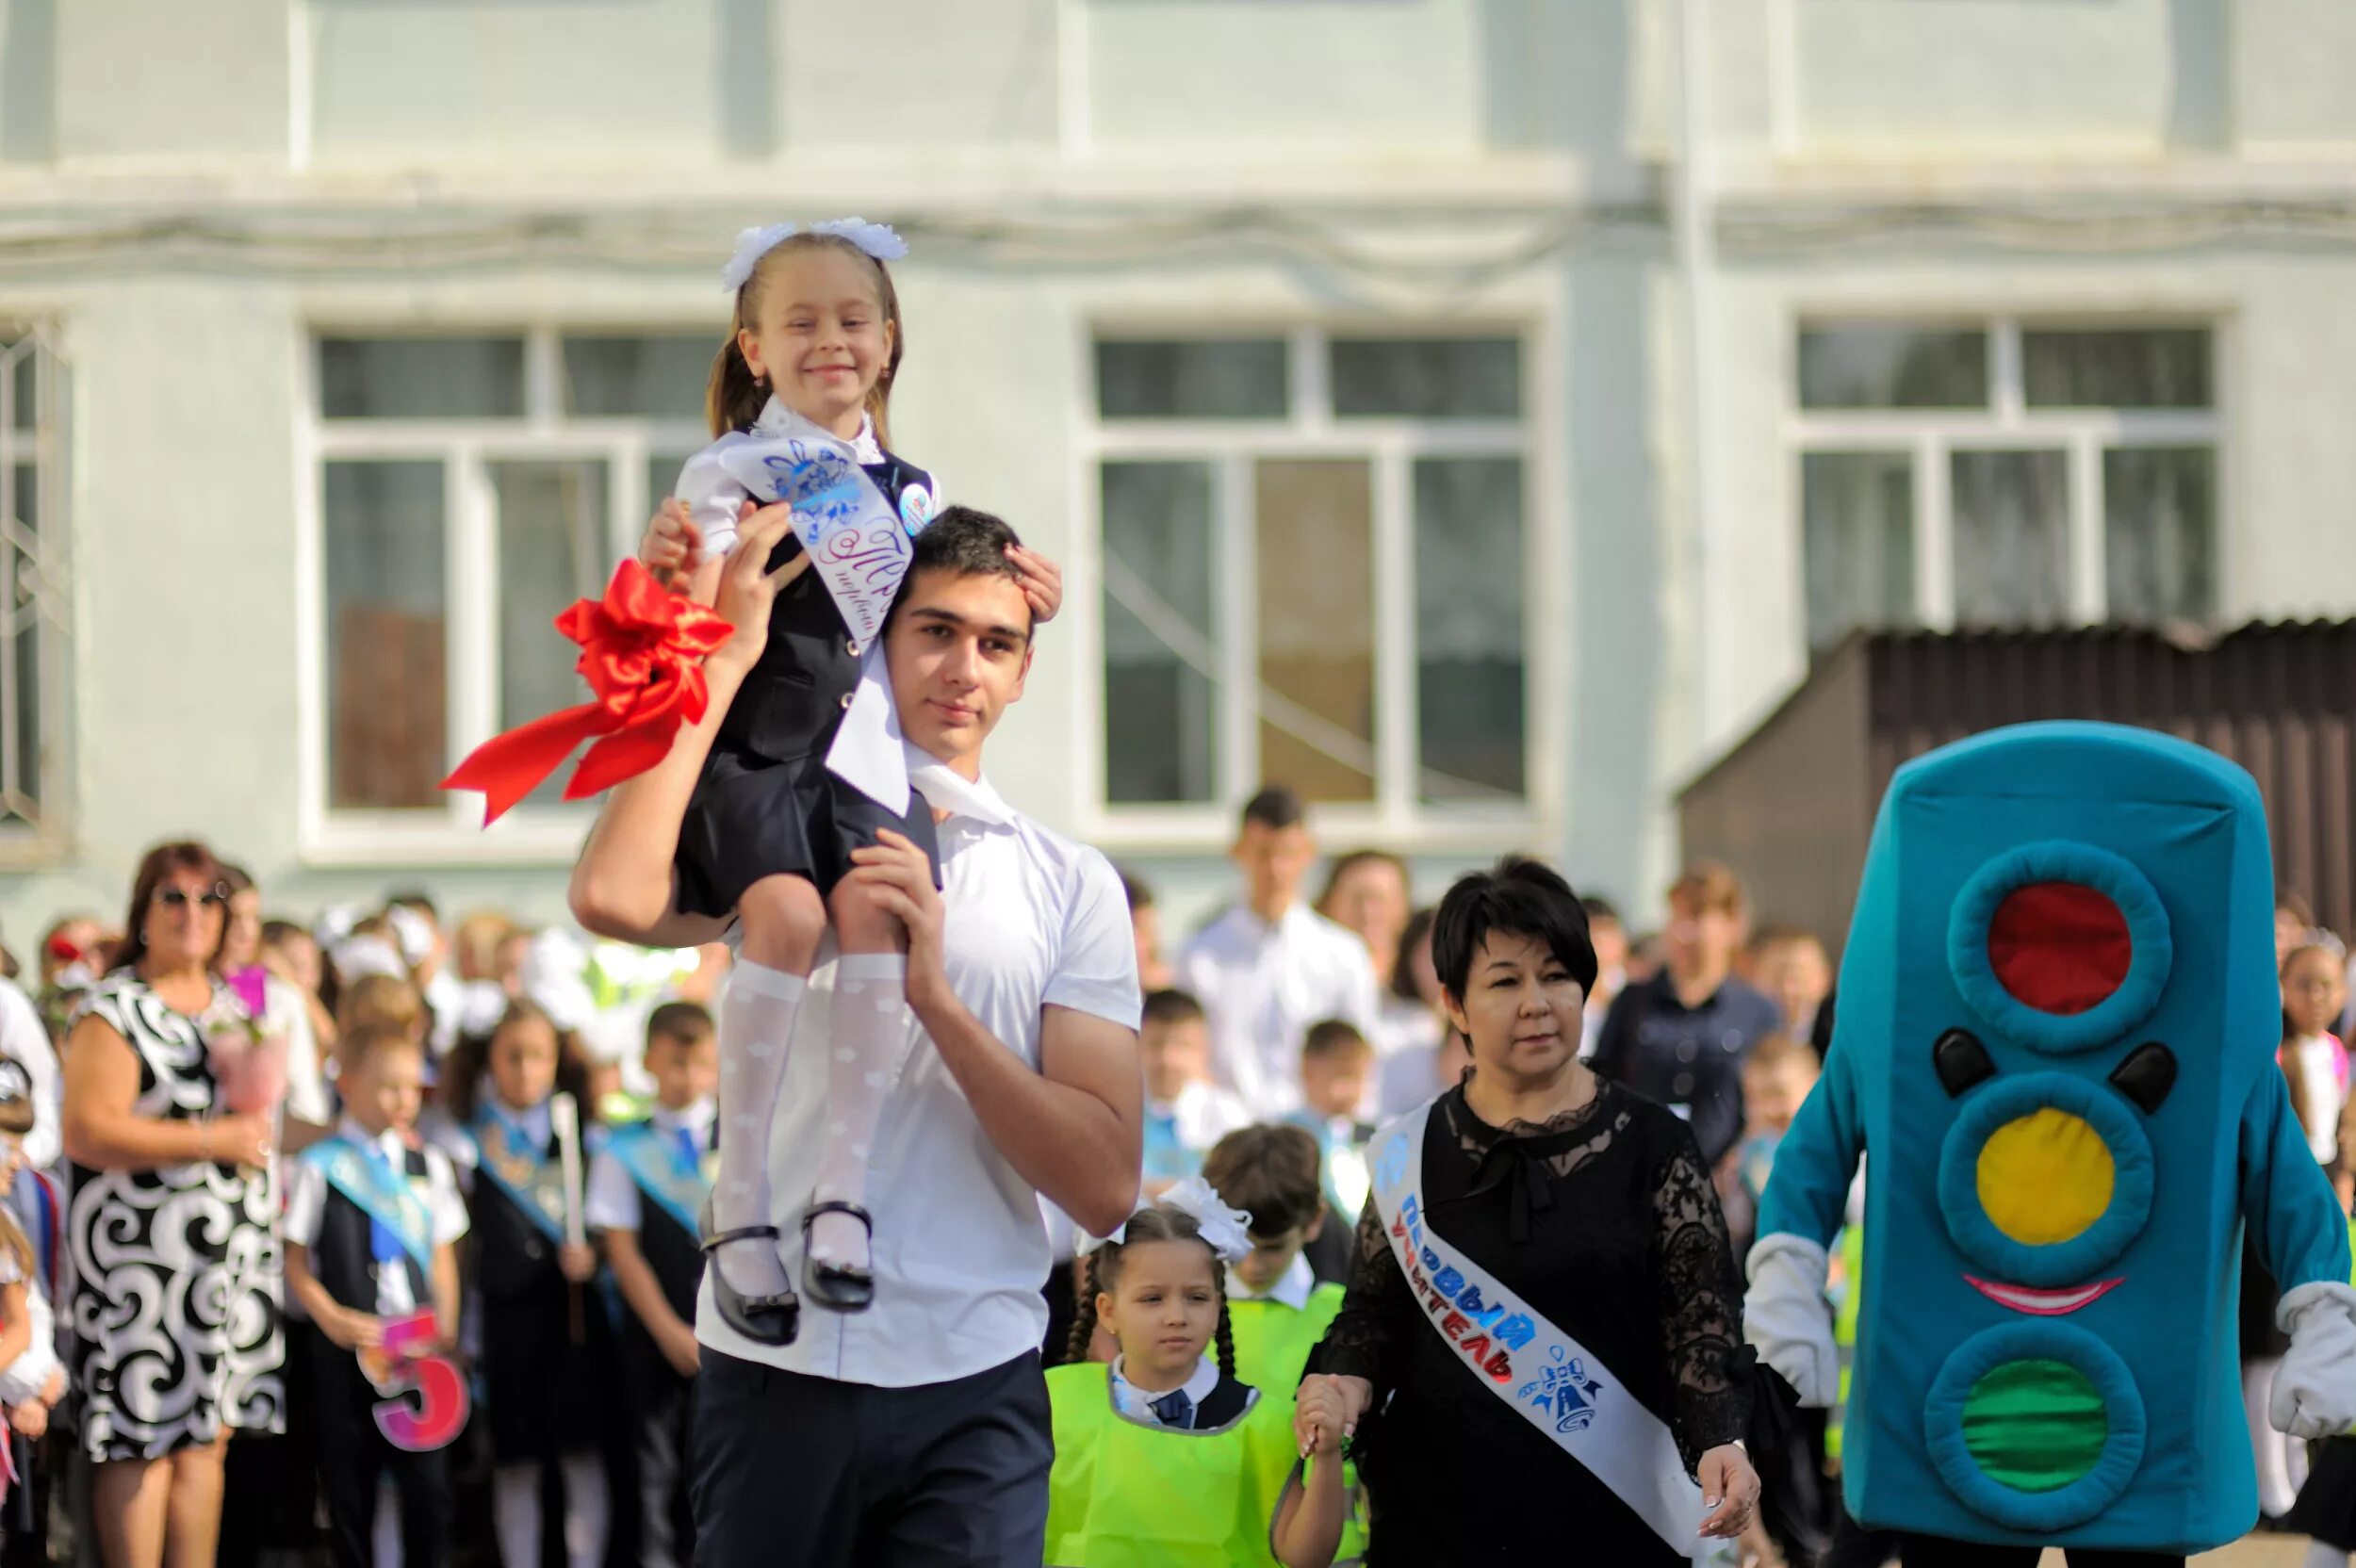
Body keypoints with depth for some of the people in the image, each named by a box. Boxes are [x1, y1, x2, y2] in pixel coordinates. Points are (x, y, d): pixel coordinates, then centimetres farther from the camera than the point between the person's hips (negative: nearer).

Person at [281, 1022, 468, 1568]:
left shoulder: (429, 1165, 10)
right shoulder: (319, 1168, -2)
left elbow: (443, 1257, 14)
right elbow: (295, 1260, -1)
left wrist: (443, 1329, 3)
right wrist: (330, 1317, -14)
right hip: (347, 1344, -2)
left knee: (427, 1480, -4)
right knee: (349, 1479, 3)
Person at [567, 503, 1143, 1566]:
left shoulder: (1071, 885, 7)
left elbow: (1105, 1188, -3)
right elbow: (614, 898, -19)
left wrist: (935, 994, -14)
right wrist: (730, 652, -11)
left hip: (971, 1386, 0)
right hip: (776, 1367, 0)